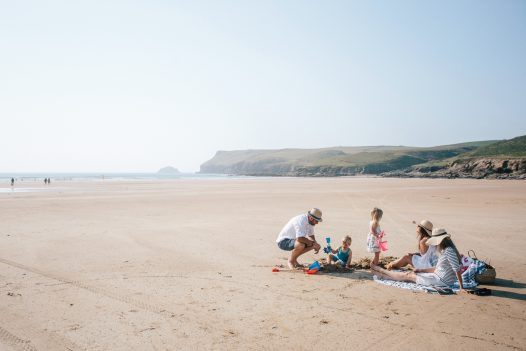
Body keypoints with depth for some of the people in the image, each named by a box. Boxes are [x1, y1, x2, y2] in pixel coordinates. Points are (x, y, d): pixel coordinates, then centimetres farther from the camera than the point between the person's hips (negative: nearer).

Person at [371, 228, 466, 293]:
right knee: (409, 273, 12)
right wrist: (421, 270, 16)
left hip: (442, 280, -9)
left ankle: (382, 271, 15)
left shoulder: (449, 251, -21)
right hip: (438, 276, 9)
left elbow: (457, 269, -25)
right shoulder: (444, 251, 11)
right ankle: (383, 274, 22)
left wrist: (461, 287, -27)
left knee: (408, 276, 2)